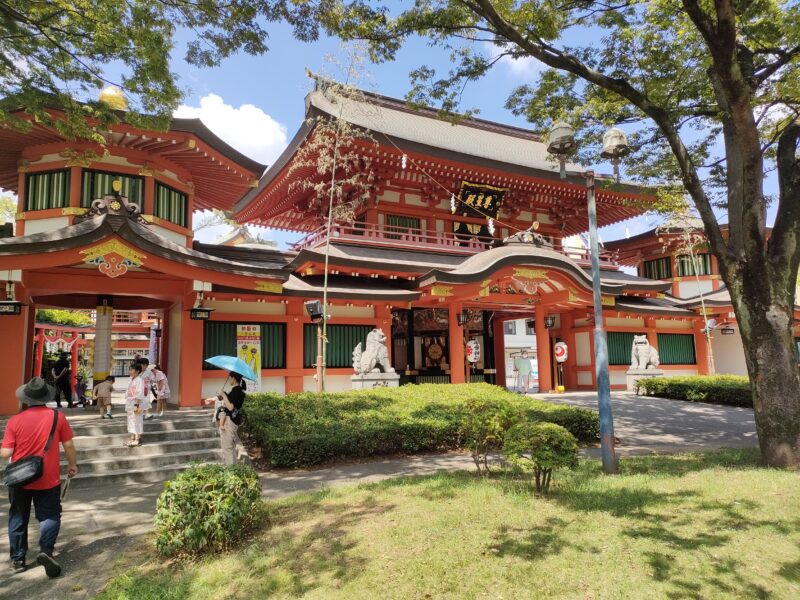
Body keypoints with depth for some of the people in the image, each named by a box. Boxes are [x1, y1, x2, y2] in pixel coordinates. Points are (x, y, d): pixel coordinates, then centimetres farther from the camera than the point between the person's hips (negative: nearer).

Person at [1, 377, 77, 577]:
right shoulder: (57, 417, -10)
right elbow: (68, 445, -4)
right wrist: (72, 464, 11)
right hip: (48, 480, -1)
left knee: (18, 519, 18)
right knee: (50, 516, 10)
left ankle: (17, 559, 25)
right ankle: (46, 550, -8)